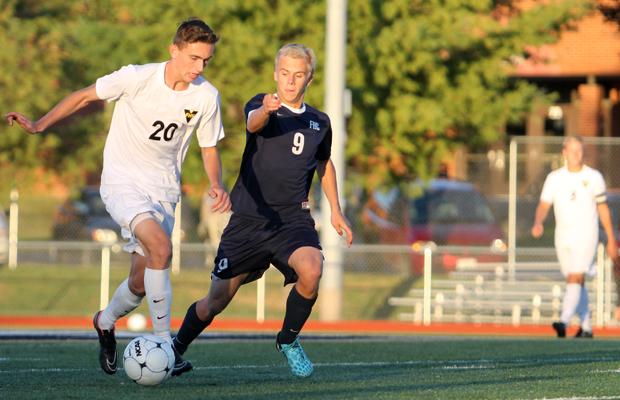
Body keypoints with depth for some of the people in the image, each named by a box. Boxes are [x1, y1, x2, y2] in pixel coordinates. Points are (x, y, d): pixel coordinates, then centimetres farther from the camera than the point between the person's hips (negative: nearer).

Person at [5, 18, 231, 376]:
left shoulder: (206, 96, -6)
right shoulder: (137, 78, -15)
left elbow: (210, 148, 7)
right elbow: (85, 97, -2)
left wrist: (217, 185, -12)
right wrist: (39, 125, -8)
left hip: (163, 191, 4)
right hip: (122, 181, -4)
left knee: (142, 281, 2)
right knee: (160, 247, -28)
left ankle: (106, 321, 36)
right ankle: (164, 344, -23)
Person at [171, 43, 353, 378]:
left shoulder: (319, 122, 10)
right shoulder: (261, 106, -3)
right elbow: (253, 123, -28)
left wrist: (335, 211, 25)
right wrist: (265, 110, -52)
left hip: (293, 220, 2)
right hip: (249, 220, -2)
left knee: (311, 271, -29)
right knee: (215, 301, 2)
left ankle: (289, 340, -3)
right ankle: (176, 350, 30)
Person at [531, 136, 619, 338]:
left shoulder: (594, 177, 2)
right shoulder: (554, 178, 6)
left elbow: (603, 209, 8)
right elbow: (544, 205, 0)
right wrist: (538, 223, -22)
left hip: (586, 236, -3)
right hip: (563, 236, 3)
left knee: (575, 278, -18)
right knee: (576, 282, 10)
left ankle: (564, 321, -30)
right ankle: (586, 327, 21)